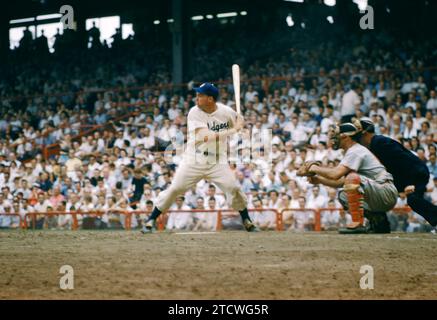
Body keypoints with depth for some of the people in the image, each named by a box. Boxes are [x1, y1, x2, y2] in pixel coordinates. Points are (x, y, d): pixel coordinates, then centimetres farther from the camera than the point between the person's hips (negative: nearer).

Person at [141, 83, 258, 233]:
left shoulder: (225, 111, -6)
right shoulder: (194, 113, -14)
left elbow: (240, 120, 16)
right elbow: (206, 136, -25)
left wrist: (239, 125, -9)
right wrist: (232, 131, -26)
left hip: (217, 161, 1)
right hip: (194, 160, -1)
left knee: (233, 188, -11)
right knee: (175, 188, -6)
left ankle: (246, 221, 11)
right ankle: (151, 221, 7)